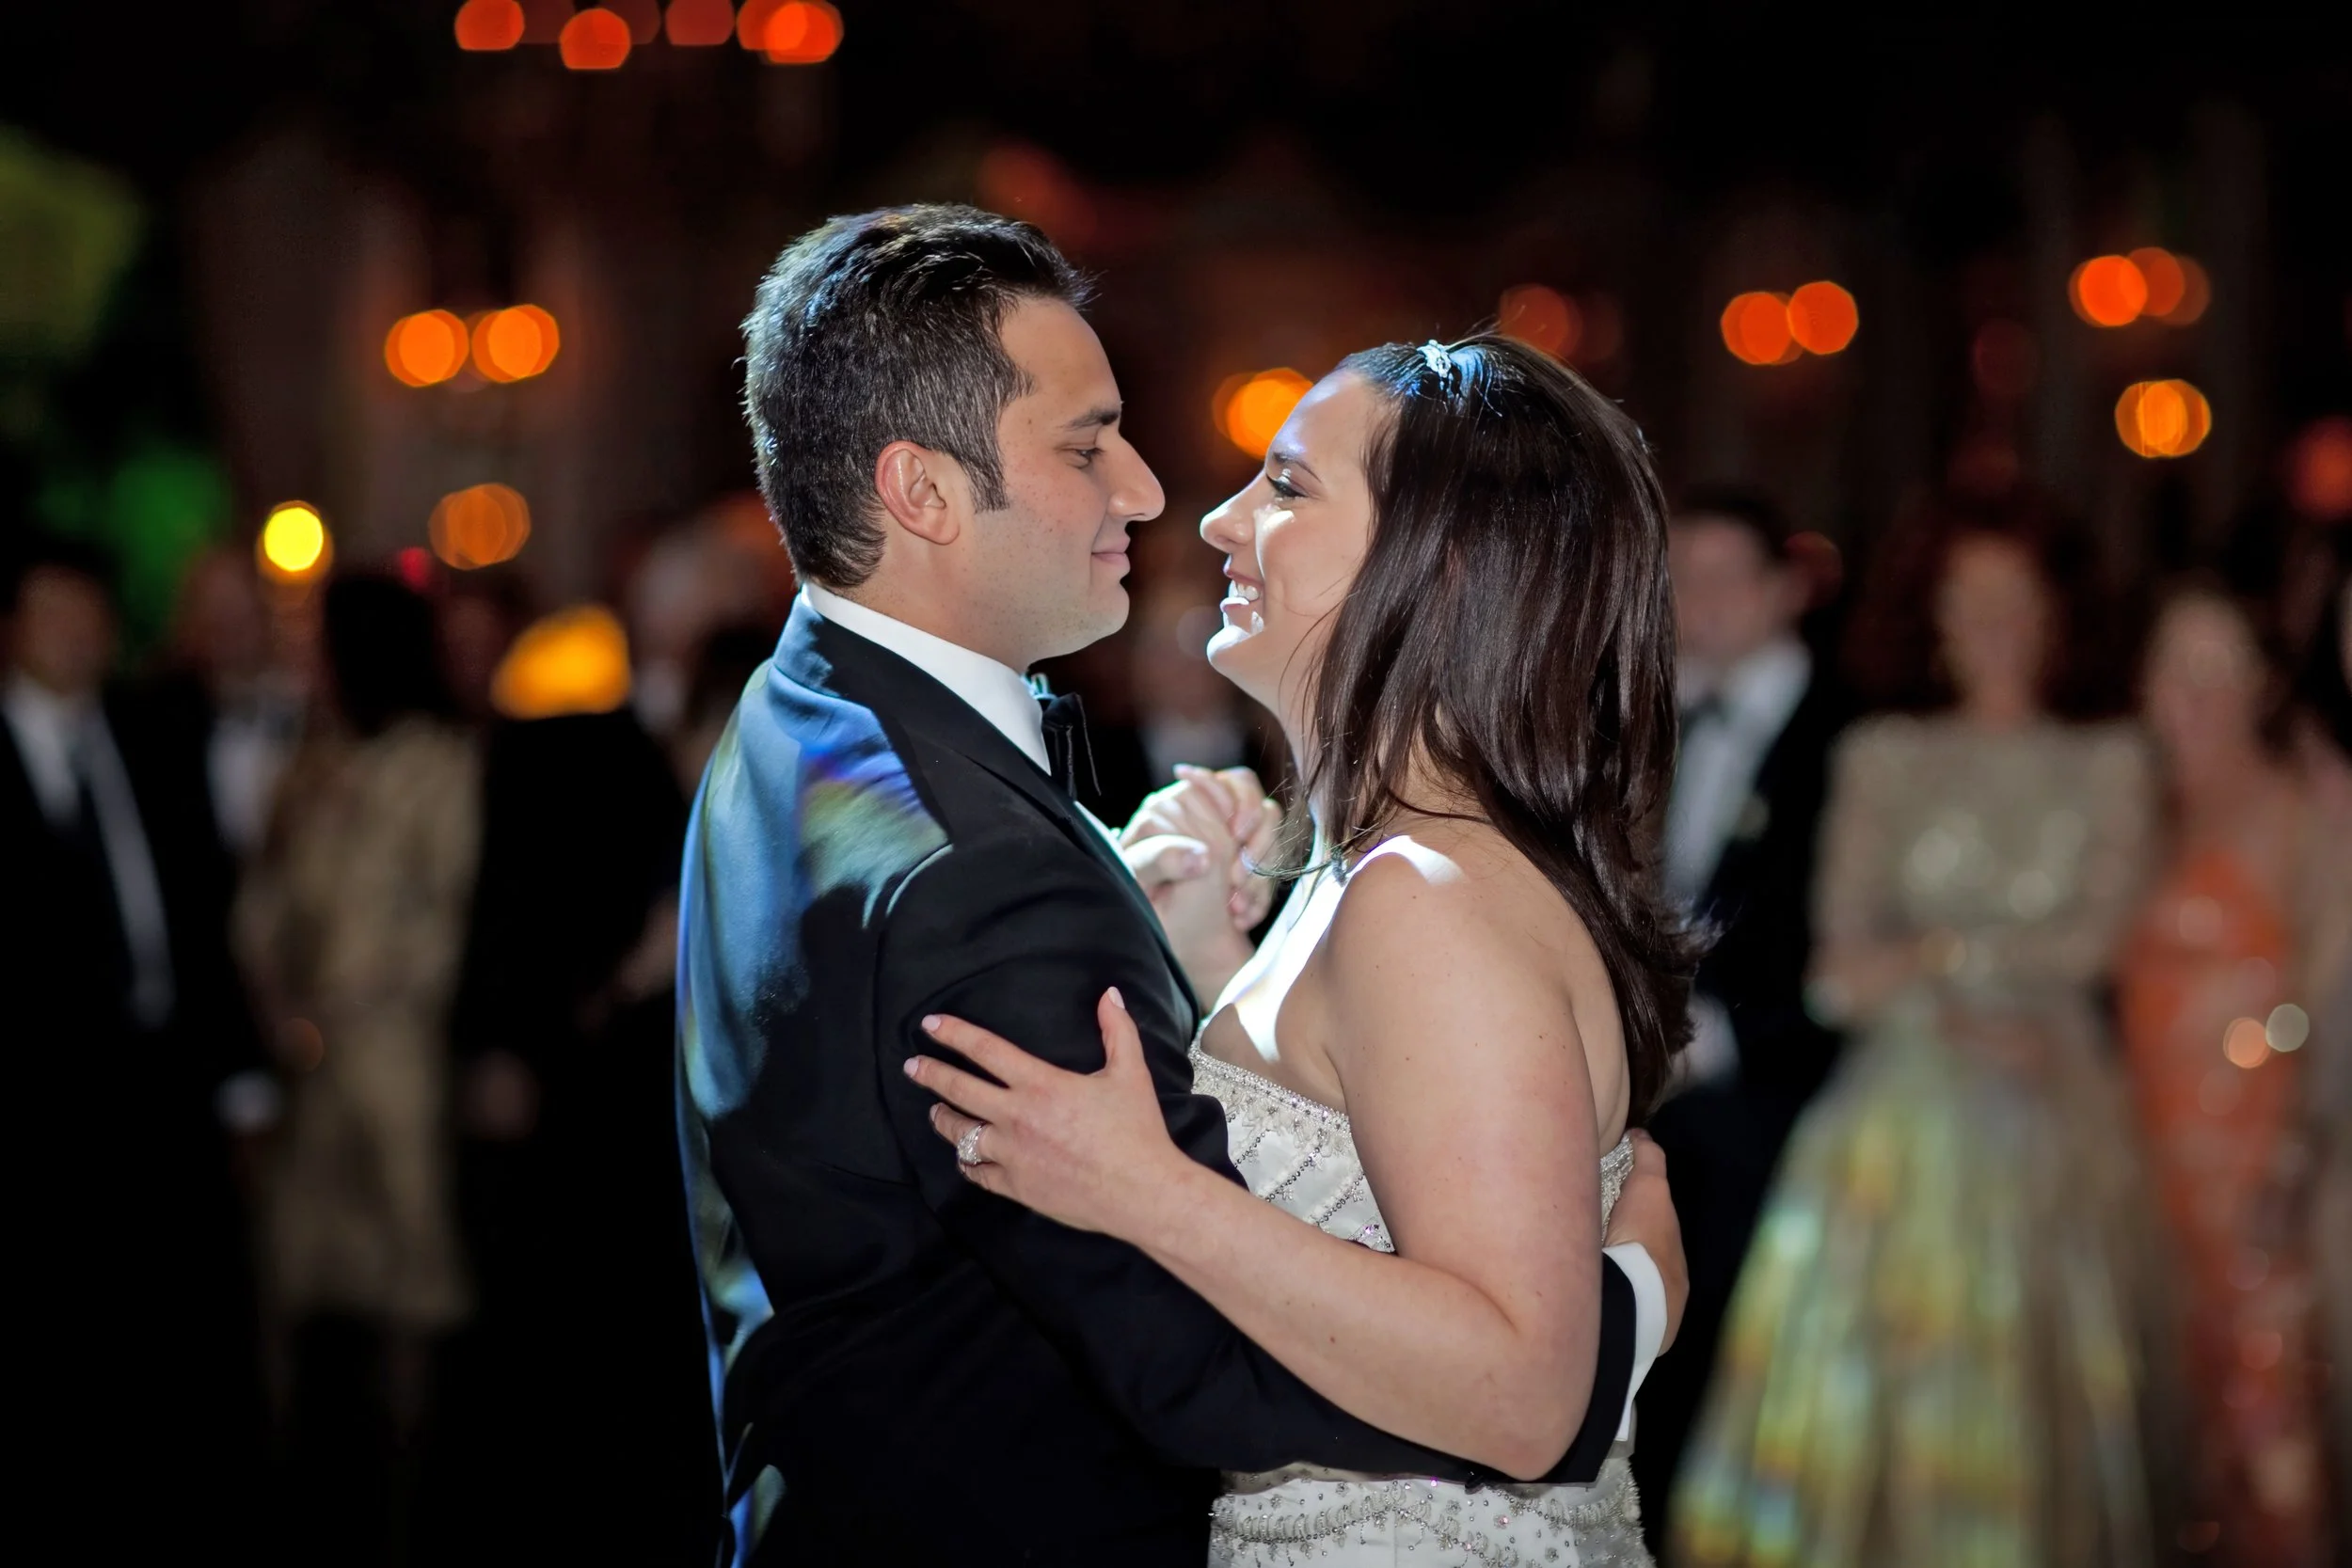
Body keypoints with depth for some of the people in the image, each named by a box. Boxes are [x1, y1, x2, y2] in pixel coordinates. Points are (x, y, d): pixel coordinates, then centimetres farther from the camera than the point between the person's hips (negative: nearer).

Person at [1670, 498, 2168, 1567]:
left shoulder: (2107, 765, 9)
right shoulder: (1883, 757, 8)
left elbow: (2096, 935, -3)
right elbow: (1843, 957, 2)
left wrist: (1940, 951, -9)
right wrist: (1960, 1020, -13)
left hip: (2052, 1100, 0)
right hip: (1902, 1092, 0)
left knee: (2026, 1355, -1)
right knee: (1852, 1345, -6)